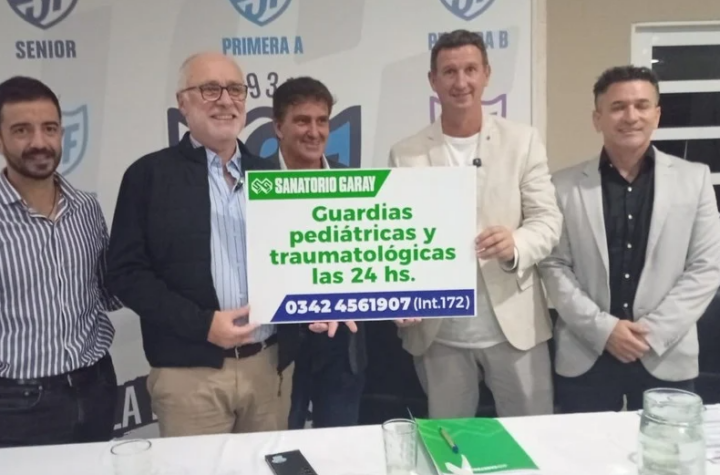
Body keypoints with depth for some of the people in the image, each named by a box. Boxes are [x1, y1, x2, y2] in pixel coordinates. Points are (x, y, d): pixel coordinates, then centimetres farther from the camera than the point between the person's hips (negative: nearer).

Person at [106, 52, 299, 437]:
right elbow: (126, 272, -6)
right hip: (189, 371, -4)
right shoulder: (149, 174, -2)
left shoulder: (268, 174, 10)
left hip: (271, 363, 4)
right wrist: (202, 324, -15)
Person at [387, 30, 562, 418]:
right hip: (439, 333, 1)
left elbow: (548, 218, -2)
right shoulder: (405, 154, 2)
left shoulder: (523, 140, 2)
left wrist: (515, 245, -24)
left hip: (514, 324, 0)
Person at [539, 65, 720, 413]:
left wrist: (654, 330, -9)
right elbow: (554, 267, -2)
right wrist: (602, 328, -11)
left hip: (667, 357, 1)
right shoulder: (565, 185, 0)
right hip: (585, 356, 0)